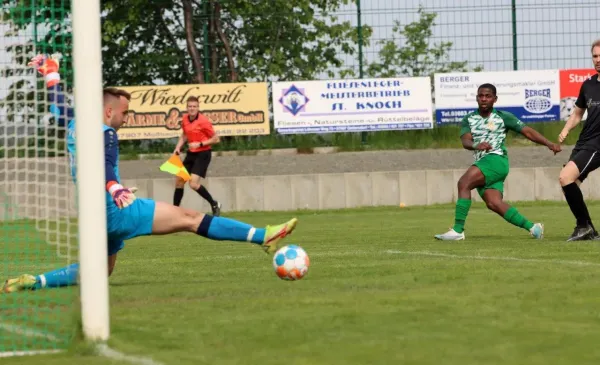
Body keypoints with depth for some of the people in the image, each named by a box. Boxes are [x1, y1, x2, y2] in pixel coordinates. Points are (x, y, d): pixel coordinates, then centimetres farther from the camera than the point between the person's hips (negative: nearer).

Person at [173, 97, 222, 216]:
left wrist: (200, 144, -22)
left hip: (203, 154, -7)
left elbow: (216, 139, -13)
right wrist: (178, 147, 6)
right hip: (191, 153, 7)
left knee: (194, 184, -17)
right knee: (179, 180, 7)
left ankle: (214, 204, 3)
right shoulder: (185, 119, 2)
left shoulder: (203, 121, -18)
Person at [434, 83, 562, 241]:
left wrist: (548, 144, -3)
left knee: (464, 183, -23)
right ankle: (532, 227, -5)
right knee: (493, 203, -12)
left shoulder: (503, 117, 6)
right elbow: (465, 141, -1)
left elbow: (527, 131, 7)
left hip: (496, 159, -5)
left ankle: (458, 230, -24)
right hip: (481, 164, 5)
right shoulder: (469, 119, 15)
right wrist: (476, 146, -25)